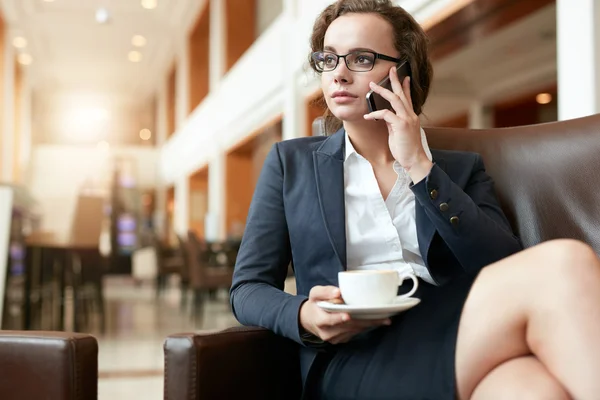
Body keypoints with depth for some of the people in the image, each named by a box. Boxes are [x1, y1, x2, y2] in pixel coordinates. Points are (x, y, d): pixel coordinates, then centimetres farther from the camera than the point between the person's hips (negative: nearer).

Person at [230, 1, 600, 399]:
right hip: (354, 356, -1)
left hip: (460, 341, 2)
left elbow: (507, 270, 1)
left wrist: (420, 168, -3)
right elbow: (249, 288, 12)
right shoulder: (291, 162, 18)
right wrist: (303, 317, -11)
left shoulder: (462, 168, 19)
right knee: (561, 267, -27)